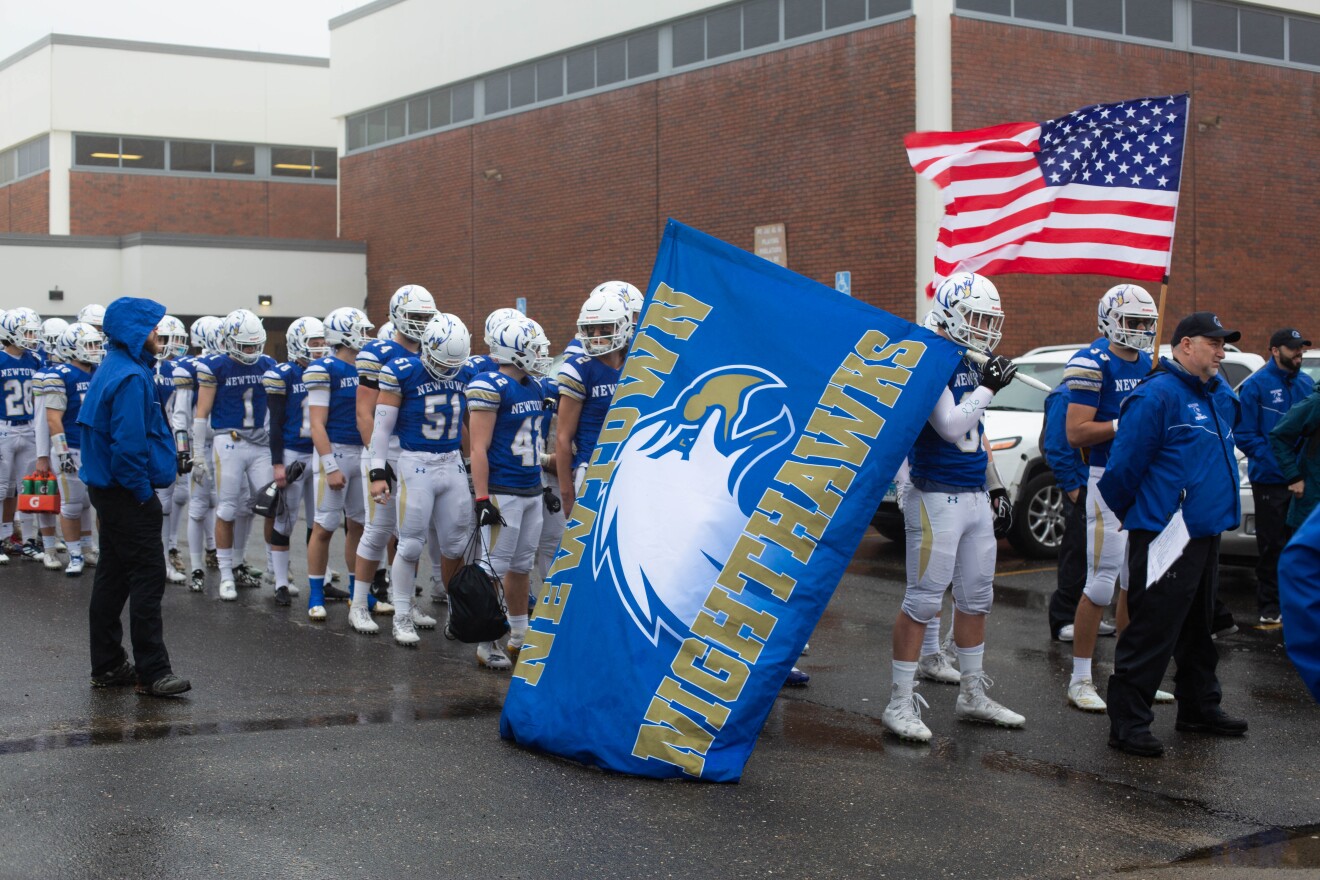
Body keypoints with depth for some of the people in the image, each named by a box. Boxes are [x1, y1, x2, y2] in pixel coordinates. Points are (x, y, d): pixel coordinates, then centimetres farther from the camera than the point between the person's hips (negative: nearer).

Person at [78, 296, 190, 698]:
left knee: (114, 576, 14)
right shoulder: (131, 377, -18)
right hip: (127, 495, -11)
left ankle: (107, 665, 20)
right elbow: (128, 443, -25)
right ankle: (152, 671, -6)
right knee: (148, 576, -8)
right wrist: (144, 492, -16)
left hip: (109, 490, 11)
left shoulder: (113, 369, 14)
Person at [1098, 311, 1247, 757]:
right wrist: (1125, 513, -1)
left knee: (1197, 628, 20)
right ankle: (1128, 723, -1)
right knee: (1151, 632, -7)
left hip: (1205, 533, 9)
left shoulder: (1219, 395, 13)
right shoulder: (1157, 395, -15)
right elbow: (1125, 464, -13)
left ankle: (1199, 707, 33)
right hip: (1163, 536, -9)